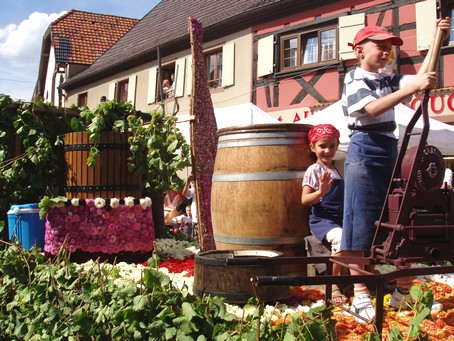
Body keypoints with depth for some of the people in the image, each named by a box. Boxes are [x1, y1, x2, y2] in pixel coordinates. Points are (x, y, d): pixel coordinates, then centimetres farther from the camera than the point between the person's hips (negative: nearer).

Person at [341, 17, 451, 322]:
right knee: (360, 222, -8)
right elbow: (373, 108, -21)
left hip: (390, 150, 8)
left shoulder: (388, 79, 18)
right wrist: (414, 87, -29)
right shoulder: (354, 79, -3)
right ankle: (360, 293, -6)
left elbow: (422, 77, 5)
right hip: (364, 151, -7)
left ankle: (403, 285, 16)